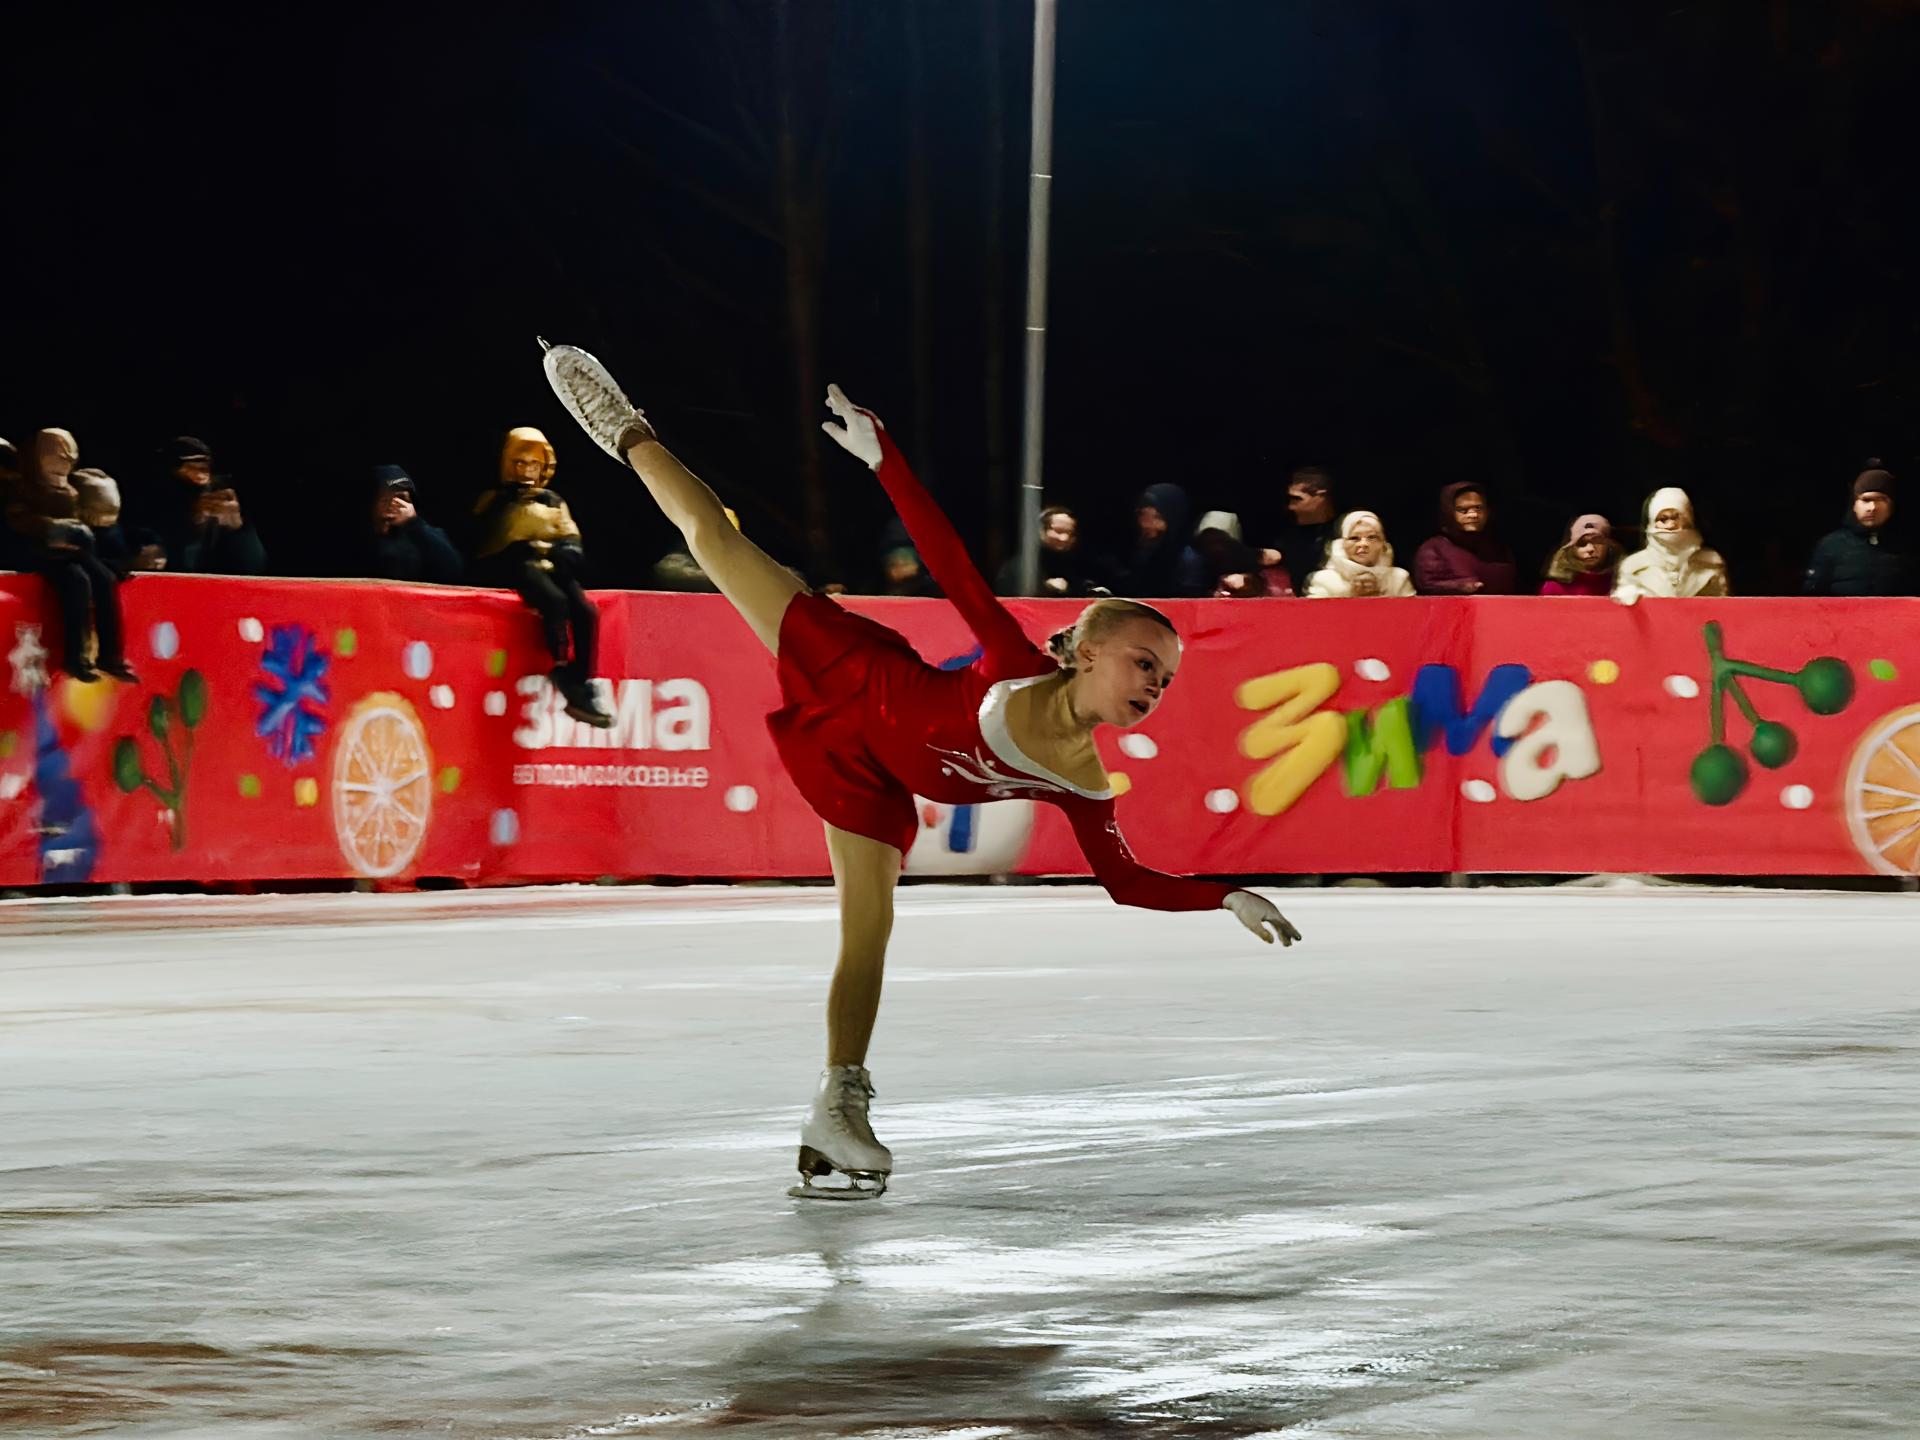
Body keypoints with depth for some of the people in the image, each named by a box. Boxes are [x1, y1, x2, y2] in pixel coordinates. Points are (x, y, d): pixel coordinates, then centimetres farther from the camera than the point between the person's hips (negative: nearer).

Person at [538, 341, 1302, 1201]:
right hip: (854, 681, -4)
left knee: (869, 929, -6)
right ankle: (628, 434, 26)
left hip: (874, 786, 4)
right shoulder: (1020, 668, -28)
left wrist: (1227, 898, -19)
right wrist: (883, 456, -32)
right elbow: (951, 565, -28)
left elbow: (1124, 881, -7)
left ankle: (839, 1107, 2)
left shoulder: (1083, 787, -15)